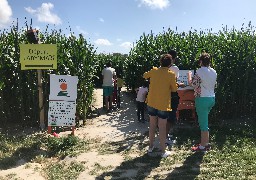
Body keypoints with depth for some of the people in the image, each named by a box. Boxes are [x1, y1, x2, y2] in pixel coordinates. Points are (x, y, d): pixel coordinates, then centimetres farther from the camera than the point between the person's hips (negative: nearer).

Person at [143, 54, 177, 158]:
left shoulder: (154, 71, -1)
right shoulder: (171, 74, -12)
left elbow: (144, 76, 19)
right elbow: (174, 89, -3)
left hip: (151, 103, 4)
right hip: (163, 105, -4)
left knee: (152, 125, 17)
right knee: (162, 128, 3)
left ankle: (151, 147, 29)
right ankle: (163, 151, 12)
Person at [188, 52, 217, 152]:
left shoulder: (200, 71, -16)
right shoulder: (214, 72, 7)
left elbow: (192, 83, -10)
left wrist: (189, 75, 7)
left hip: (202, 99, -8)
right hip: (212, 98, 8)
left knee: (203, 122, 1)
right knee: (204, 120, 19)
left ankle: (203, 146, 11)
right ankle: (205, 142, 27)